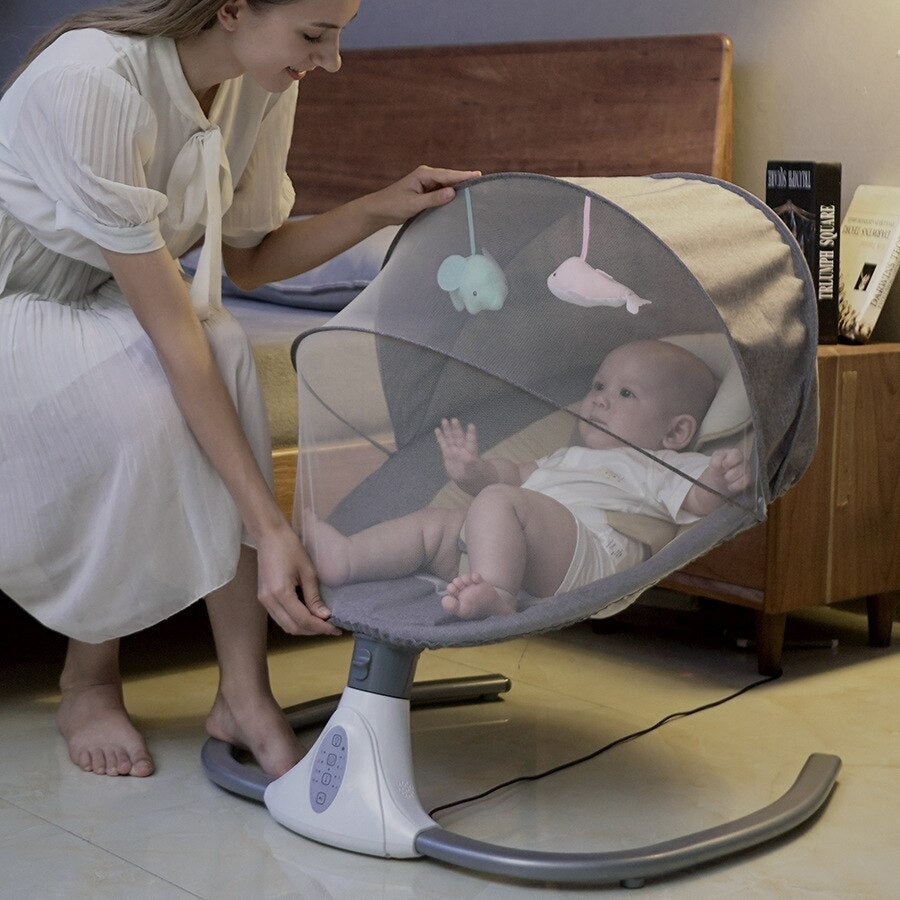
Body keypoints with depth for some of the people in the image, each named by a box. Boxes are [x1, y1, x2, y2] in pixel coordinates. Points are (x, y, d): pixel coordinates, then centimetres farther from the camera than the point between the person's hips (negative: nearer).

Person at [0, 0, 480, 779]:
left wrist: (381, 210, -11)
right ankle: (88, 685, -10)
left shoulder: (263, 85, -11)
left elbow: (249, 261, 4)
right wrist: (270, 527, -37)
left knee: (225, 350, -27)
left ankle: (245, 695, -20)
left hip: (100, 306, 6)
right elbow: (170, 327, -36)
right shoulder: (90, 81, -34)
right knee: (142, 400, -34)